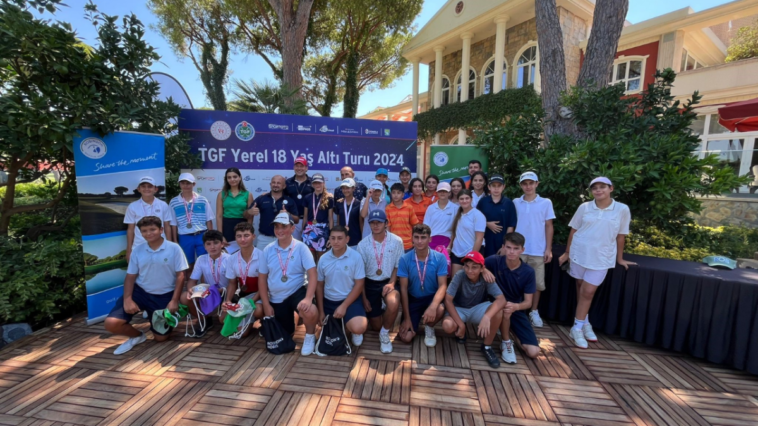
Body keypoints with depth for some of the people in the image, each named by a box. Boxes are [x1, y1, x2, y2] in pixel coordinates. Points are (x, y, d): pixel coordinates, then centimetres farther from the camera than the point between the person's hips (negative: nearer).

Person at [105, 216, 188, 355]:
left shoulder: (174, 248, -10)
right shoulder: (137, 250, -1)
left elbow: (180, 276, -9)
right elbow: (130, 276, 3)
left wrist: (174, 300, -15)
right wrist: (127, 299, -12)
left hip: (164, 296, -2)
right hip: (140, 291, 3)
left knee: (161, 337, 2)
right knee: (111, 324, -15)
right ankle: (137, 336, 16)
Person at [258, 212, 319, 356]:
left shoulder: (301, 247, -13)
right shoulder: (268, 250, -4)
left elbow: (312, 274, -19)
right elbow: (262, 278, 2)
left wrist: (308, 298, -32)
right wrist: (266, 305, -3)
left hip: (297, 292, -3)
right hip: (276, 298, 4)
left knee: (310, 311, -34)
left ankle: (310, 336, -1)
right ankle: (290, 319, 47)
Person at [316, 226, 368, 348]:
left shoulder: (356, 257, -12)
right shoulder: (323, 259, -1)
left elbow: (359, 285, -11)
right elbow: (319, 285, 5)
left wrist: (344, 306, -16)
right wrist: (321, 311, 0)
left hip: (350, 299, -4)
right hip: (328, 300, 5)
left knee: (358, 328, -26)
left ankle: (355, 332, 11)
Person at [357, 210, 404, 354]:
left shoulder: (397, 241, -9)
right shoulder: (363, 244, -6)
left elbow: (398, 266, 1)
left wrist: (392, 283, -16)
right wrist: (363, 298, -3)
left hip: (389, 282, -1)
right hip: (370, 284, 2)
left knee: (393, 304, -36)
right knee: (376, 326, 4)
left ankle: (384, 334, -7)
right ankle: (381, 309, 40)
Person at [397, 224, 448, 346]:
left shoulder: (440, 258, -13)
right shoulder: (405, 259, -13)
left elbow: (443, 285, -17)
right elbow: (403, 289, -10)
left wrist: (433, 306, -37)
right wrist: (407, 317, -11)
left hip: (432, 297, 0)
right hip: (413, 299, 1)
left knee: (440, 310, -36)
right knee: (405, 337, -12)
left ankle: (429, 328, 2)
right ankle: (416, 320, 25)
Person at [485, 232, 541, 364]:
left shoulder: (528, 272, -13)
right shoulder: (494, 261, -18)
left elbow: (528, 302, -12)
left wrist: (516, 306, -34)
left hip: (517, 309, 2)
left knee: (533, 352, -9)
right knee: (504, 310, -39)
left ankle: (510, 329, 21)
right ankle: (506, 342, -10)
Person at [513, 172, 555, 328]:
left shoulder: (546, 203, 2)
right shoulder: (515, 203, 4)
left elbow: (549, 226, 3)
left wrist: (549, 249, -2)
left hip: (538, 250, 0)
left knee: (537, 283, 8)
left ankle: (534, 312, 24)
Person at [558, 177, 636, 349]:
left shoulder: (622, 209, -4)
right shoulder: (584, 208, -2)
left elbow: (621, 236, 5)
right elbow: (573, 230, 5)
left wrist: (620, 258, 11)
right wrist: (567, 253, 8)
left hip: (601, 258, -1)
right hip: (579, 254, 2)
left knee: (588, 292, -3)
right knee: (581, 290, 11)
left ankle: (577, 328, 10)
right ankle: (584, 323, 27)